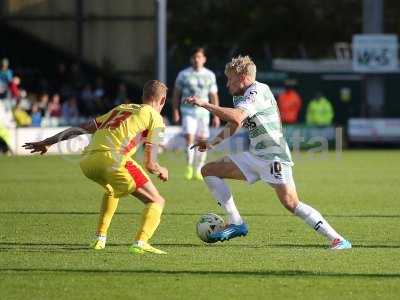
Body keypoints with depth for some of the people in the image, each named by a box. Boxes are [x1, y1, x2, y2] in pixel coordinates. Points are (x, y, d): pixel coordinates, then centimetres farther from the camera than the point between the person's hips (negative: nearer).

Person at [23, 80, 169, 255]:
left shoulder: (120, 109, 32)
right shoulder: (155, 117, 14)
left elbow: (81, 128, 32)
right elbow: (149, 164, 7)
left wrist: (47, 142, 38)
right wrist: (162, 172, 29)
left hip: (87, 161, 7)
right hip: (113, 159, -7)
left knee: (111, 190, 38)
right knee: (156, 202, 3)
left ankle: (100, 238, 33)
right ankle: (141, 243, -19)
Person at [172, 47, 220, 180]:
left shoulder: (209, 75, 6)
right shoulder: (184, 74, 2)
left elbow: (213, 96, 9)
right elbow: (176, 94, 9)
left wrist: (216, 115, 5)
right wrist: (175, 112, 3)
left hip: (203, 111, 2)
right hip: (188, 110, -2)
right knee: (189, 138, -17)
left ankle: (198, 170, 12)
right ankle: (189, 167, -6)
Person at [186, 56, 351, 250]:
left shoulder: (258, 91, -14)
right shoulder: (241, 96, 16)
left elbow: (237, 117, -31)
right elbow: (233, 127, 31)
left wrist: (205, 104, -26)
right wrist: (211, 143, 19)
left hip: (274, 157, -10)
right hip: (255, 156, 10)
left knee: (291, 204, -21)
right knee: (209, 171, 6)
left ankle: (337, 239, -16)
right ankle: (236, 223, 2)